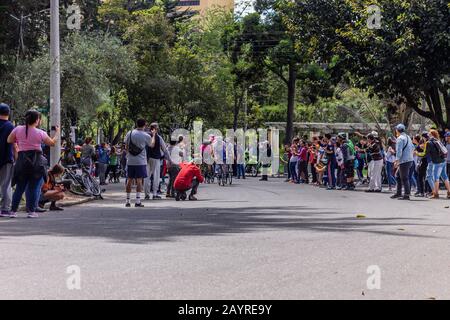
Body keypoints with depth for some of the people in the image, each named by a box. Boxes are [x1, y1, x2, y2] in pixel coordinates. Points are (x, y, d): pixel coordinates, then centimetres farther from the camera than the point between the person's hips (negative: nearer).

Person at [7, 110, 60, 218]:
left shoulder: (18, 129, 0)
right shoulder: (40, 133, -6)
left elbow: (9, 140, 9)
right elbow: (52, 143, 5)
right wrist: (57, 132, 19)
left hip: (22, 161, 3)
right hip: (36, 161, -3)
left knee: (20, 187, 11)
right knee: (34, 187, 4)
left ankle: (13, 210, 10)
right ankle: (31, 211, 3)